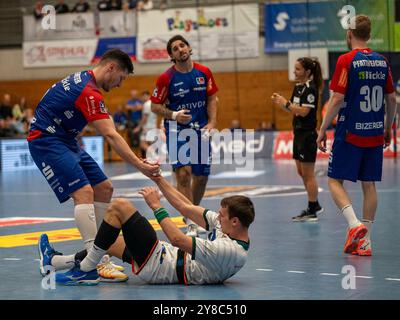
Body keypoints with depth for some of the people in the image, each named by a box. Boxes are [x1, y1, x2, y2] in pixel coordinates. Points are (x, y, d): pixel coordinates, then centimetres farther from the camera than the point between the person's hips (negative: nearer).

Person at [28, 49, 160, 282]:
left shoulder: (83, 80, 11)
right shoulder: (89, 92, -21)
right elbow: (111, 136, -26)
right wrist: (140, 165, -28)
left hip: (64, 140, 11)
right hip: (47, 141, -11)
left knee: (104, 188, 8)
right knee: (84, 192, -24)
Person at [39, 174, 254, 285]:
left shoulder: (229, 251, -28)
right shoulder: (225, 224, 0)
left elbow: (178, 239, -31)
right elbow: (186, 208, 5)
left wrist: (156, 206, -20)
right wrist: (158, 178, 3)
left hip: (157, 266, -10)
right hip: (169, 256, 10)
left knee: (119, 206, -11)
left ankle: (85, 270, 0)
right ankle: (57, 260, 41)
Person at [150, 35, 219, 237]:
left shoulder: (204, 73, 1)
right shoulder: (166, 78, -8)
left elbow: (211, 99, 10)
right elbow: (155, 106, -2)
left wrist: (212, 122, -4)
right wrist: (174, 115, -19)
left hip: (201, 130, 4)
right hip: (177, 130, -4)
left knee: (201, 176, 10)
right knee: (183, 173, -18)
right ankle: (190, 224, -18)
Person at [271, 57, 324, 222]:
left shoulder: (310, 89, -15)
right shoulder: (298, 87, 12)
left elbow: (303, 111, -23)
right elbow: (293, 109, 16)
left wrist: (286, 103, -18)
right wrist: (281, 102, 0)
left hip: (308, 135, -9)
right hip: (298, 134, 9)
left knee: (308, 174, -3)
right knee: (302, 173, 15)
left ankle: (312, 212, 3)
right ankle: (315, 205, 26)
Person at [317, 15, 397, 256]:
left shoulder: (347, 60, -10)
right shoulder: (382, 62, 7)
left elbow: (337, 100, -13)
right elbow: (392, 100, 12)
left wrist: (323, 129, -5)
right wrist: (388, 128, 24)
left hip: (350, 134, -5)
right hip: (375, 135, 5)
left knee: (335, 181, 4)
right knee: (369, 184, 9)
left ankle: (355, 224, -16)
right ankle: (365, 241, 11)